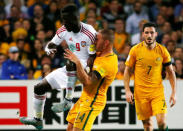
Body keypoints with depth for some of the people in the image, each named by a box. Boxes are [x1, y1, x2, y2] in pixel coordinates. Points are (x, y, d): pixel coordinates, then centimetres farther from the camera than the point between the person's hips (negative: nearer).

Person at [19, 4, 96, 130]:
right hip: (71, 68, 7)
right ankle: (38, 119, 23)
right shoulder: (63, 31, -1)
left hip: (85, 67, -7)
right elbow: (50, 45, 11)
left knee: (71, 63, -42)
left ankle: (68, 100, -34)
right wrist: (49, 49, -14)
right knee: (39, 87, 5)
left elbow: (92, 59, -17)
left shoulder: (89, 33, -20)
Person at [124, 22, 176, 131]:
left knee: (162, 122, -15)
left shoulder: (162, 50, -1)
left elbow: (170, 72, 6)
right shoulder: (135, 50, -3)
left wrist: (174, 93, 1)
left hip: (157, 91, 0)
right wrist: (127, 91, -4)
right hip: (140, 92, 0)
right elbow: (127, 71, 5)